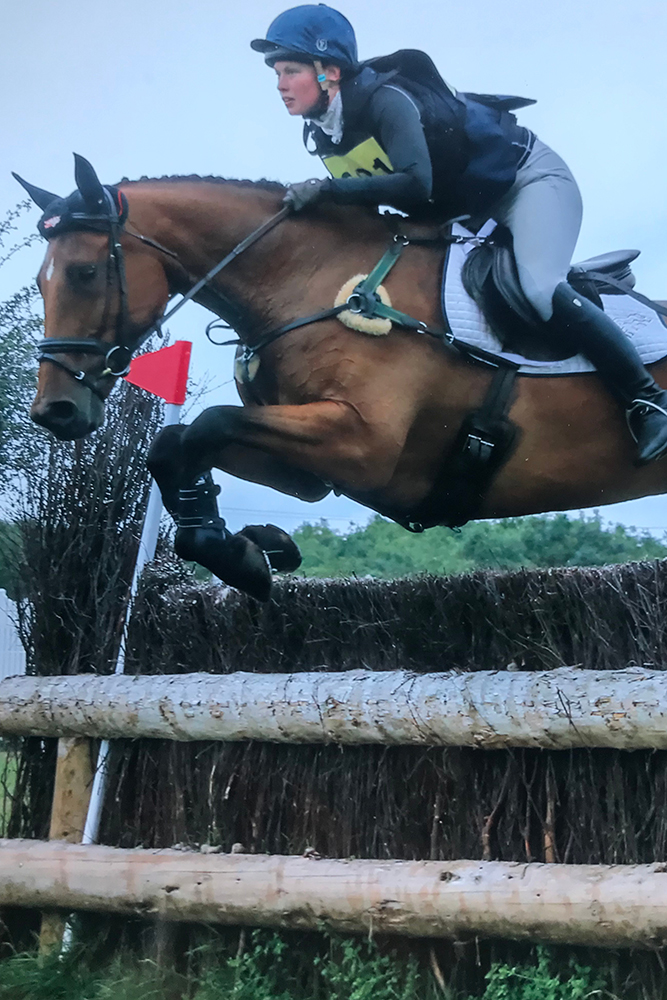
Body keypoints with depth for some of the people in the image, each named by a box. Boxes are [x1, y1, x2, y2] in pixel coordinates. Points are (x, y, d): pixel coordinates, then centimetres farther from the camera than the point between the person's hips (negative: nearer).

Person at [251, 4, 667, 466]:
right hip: (466, 211, 10)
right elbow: (363, 203, 8)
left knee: (542, 290, -29)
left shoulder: (387, 100, -29)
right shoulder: (321, 136, -4)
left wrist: (326, 188, -42)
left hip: (528, 177, -10)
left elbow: (416, 184, -43)